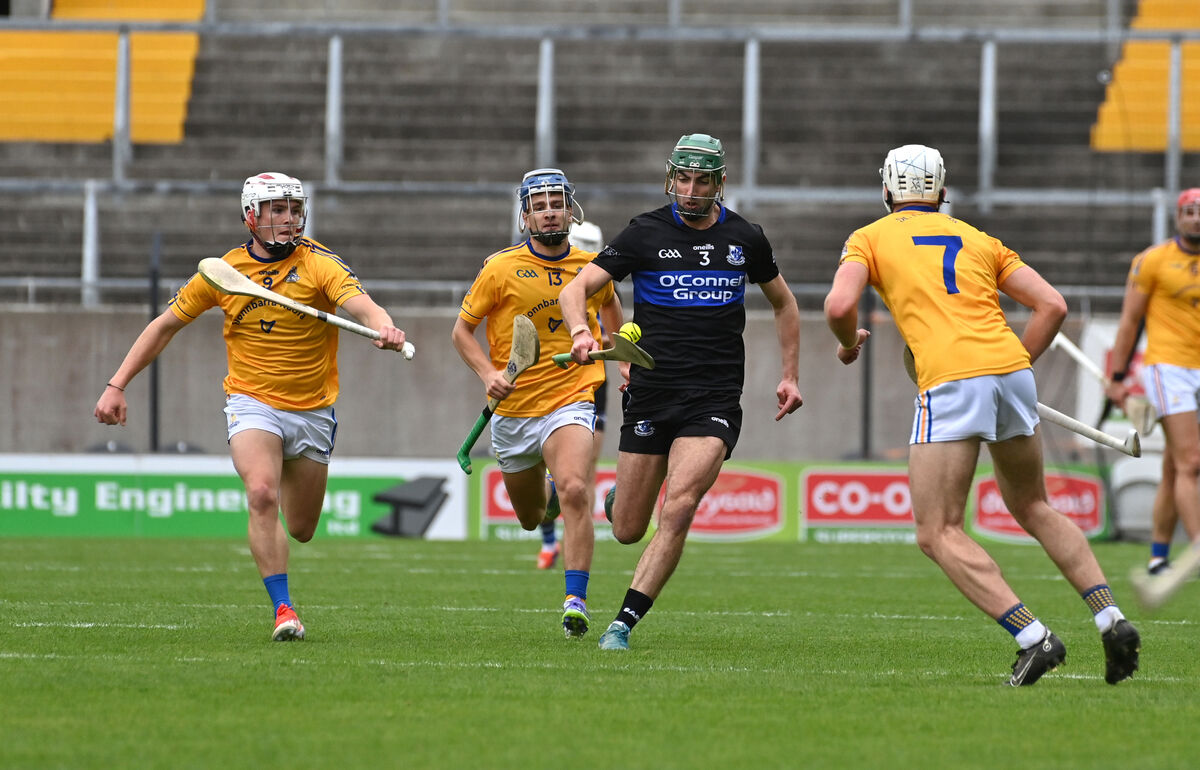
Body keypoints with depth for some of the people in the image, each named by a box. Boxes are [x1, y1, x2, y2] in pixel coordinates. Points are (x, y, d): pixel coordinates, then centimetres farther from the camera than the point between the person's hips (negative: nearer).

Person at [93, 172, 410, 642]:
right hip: (252, 403, -1)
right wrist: (116, 386, 3)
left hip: (312, 409, 1)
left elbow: (361, 306, -26)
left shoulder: (319, 264, -9)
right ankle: (283, 609, -23)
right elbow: (166, 325, 7)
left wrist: (384, 329, -50)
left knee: (300, 529, 10)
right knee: (262, 496, -28)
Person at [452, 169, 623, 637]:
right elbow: (462, 330, 1)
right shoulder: (501, 269, -6)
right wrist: (487, 373, -14)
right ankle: (546, 500, 54)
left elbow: (610, 305, 27)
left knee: (575, 492, -27)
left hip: (571, 401, -1)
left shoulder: (593, 266, 3)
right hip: (514, 407, 1)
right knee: (529, 518, 15)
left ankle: (576, 603, -27)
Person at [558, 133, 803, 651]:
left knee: (678, 510, -21)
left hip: (715, 400, 0)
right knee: (627, 531, 5)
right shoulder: (645, 233, 0)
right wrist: (581, 331, -25)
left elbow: (782, 302, 24)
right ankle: (616, 499, 43)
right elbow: (576, 289, -4)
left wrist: (790, 375, 17)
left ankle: (624, 623, -16)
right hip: (651, 394, 0)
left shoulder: (745, 239, 7)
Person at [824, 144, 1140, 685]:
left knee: (938, 534, -1)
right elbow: (1052, 305, 16)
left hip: (951, 381, -5)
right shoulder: (978, 240, 24)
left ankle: (1032, 637, -16)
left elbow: (839, 305, -3)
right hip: (1010, 364, 5)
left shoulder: (869, 238, 14)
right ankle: (1111, 619, 10)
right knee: (1033, 508, 24)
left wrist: (848, 343, 18)